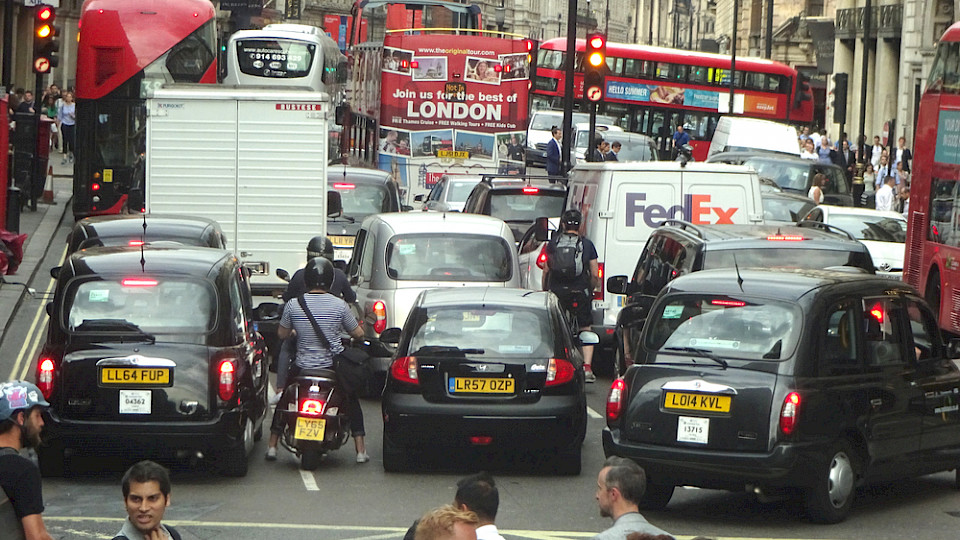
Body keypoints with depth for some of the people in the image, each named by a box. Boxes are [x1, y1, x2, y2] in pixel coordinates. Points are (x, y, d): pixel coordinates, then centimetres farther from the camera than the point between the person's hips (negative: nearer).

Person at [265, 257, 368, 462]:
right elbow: (358, 333, 2)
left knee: (284, 399, 23)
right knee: (352, 399, 21)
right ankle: (360, 449, 14)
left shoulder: (293, 305, -7)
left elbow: (282, 334, 6)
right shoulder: (339, 305, -9)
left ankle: (272, 445, 21)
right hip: (334, 365, 0)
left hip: (302, 367, 0)